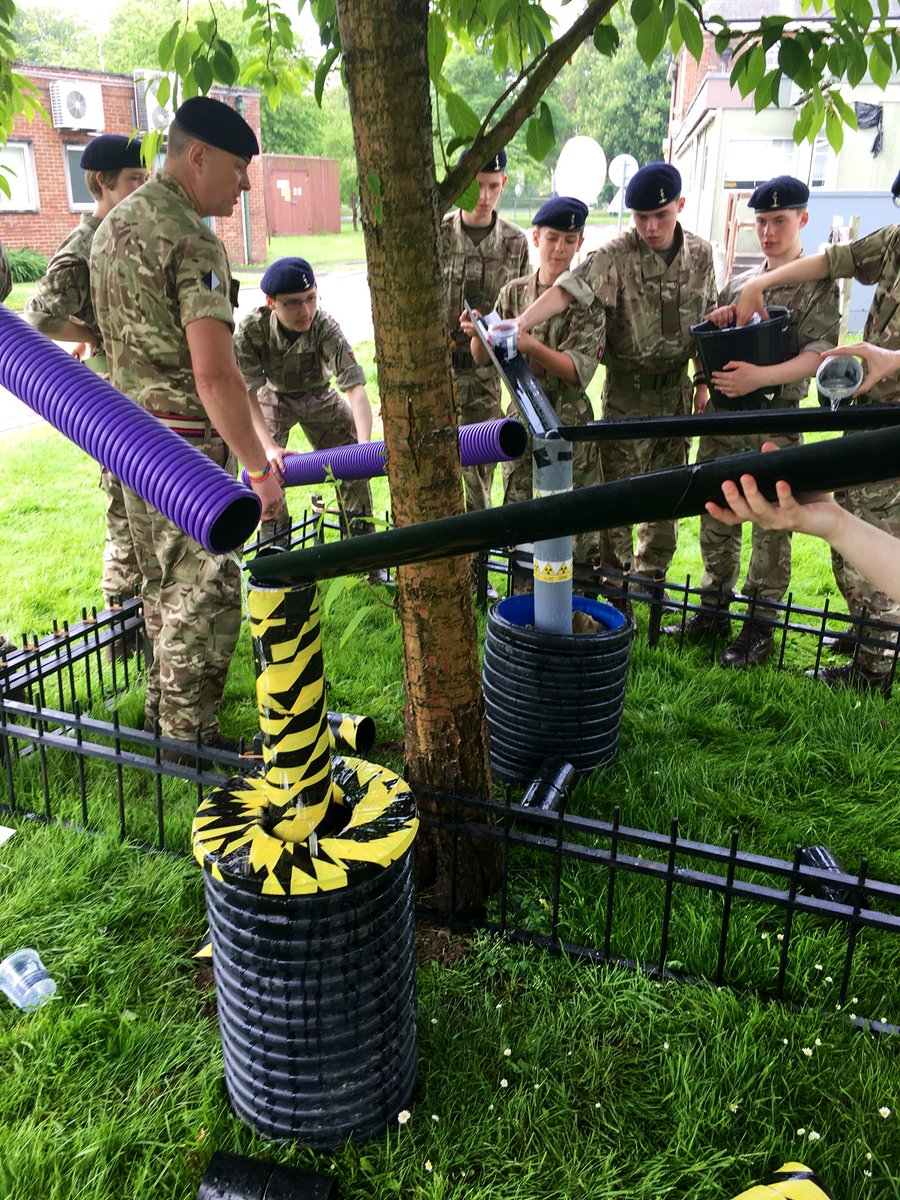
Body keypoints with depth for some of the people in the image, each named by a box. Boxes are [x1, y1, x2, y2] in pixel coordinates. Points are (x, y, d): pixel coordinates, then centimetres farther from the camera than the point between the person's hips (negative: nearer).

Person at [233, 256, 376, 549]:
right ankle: (273, 542, 3)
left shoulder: (325, 327, -34)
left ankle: (361, 534, 12)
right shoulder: (250, 330, -32)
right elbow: (248, 396, -32)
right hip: (273, 397, 0)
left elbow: (355, 387, -40)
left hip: (317, 396, 1)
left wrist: (365, 444, -55)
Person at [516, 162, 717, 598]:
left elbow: (706, 322, 10)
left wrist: (703, 380, 8)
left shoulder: (700, 254, 1)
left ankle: (651, 575, 33)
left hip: (676, 387, 5)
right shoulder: (616, 256, -16)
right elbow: (567, 289, -31)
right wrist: (522, 323, -48)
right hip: (627, 389, -4)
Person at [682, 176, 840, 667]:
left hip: (775, 423, -5)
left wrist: (760, 376, -30)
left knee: (772, 527, 0)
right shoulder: (739, 282, 13)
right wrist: (714, 323, -4)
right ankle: (716, 607, 24)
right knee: (716, 517, 11)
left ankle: (760, 625, 8)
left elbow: (818, 354, -15)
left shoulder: (818, 285, -2)